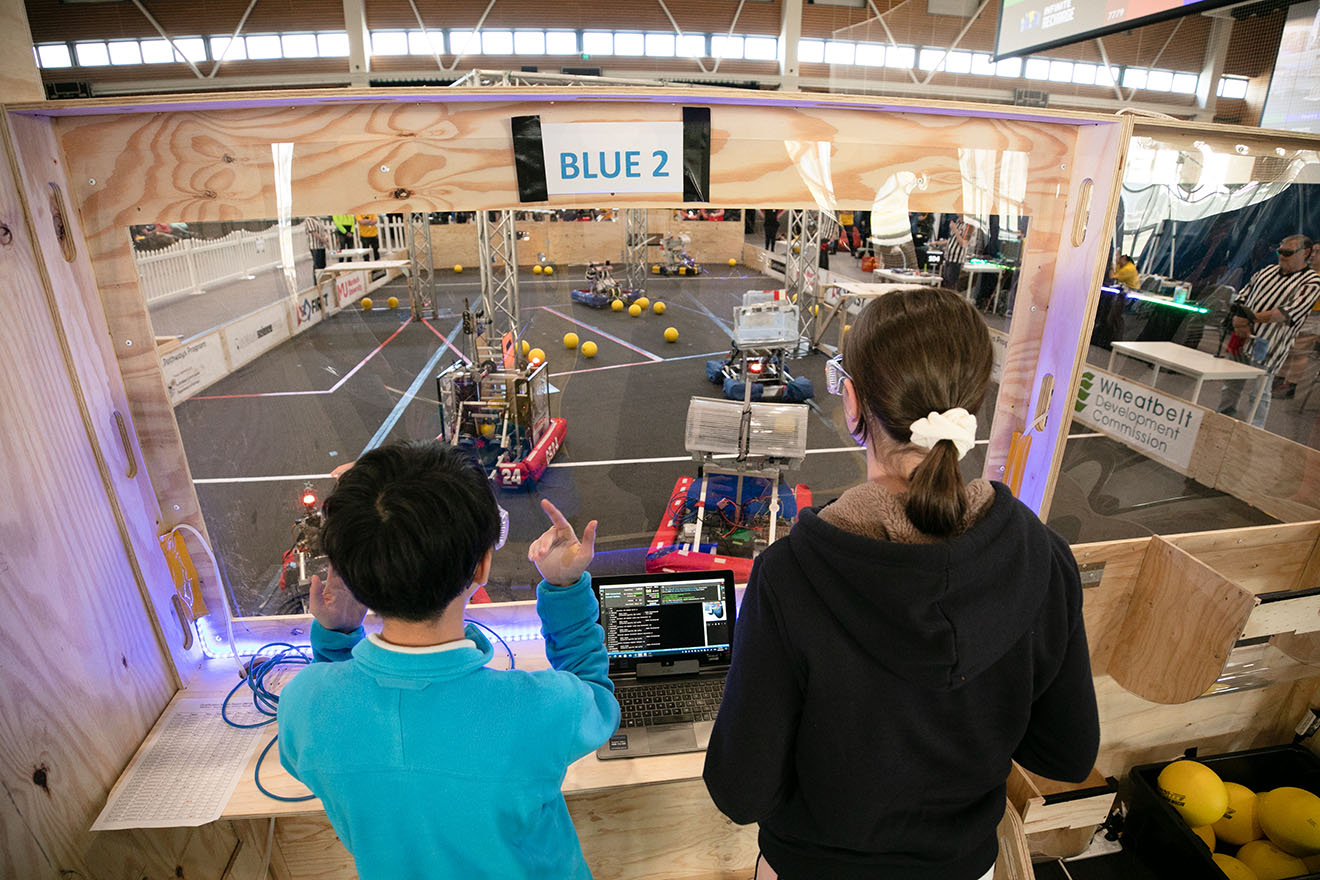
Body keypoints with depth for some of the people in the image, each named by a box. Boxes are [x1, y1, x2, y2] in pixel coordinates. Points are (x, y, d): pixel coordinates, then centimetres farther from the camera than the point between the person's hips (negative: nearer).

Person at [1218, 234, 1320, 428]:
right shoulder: (1268, 271, 14)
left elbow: (1290, 312, -16)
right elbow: (1243, 296, 11)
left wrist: (1250, 318, -24)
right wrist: (1238, 322, -6)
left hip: (1267, 349, -5)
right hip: (1241, 341, 5)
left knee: (1260, 395, -1)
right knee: (1231, 385, 12)